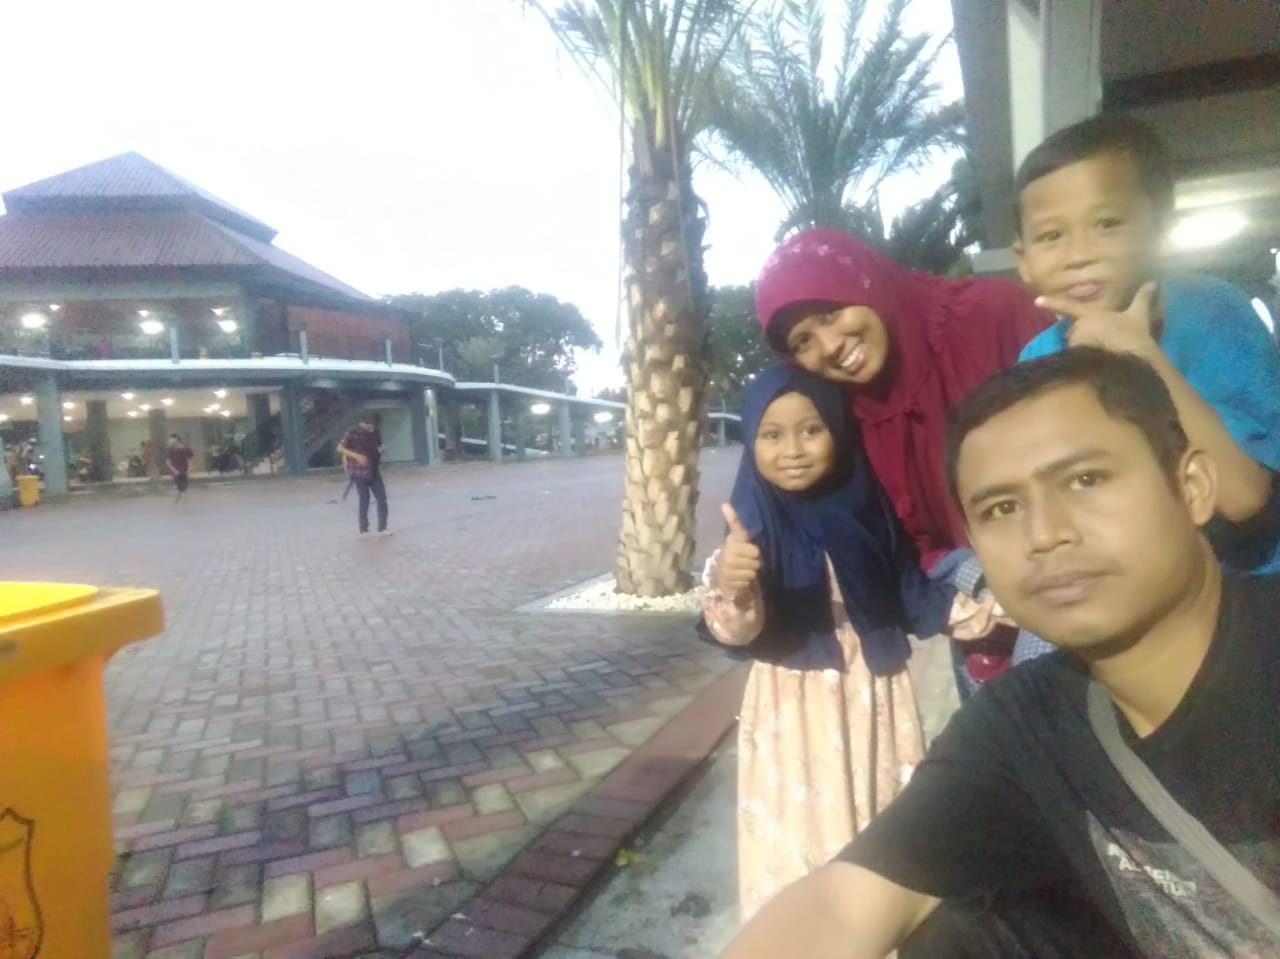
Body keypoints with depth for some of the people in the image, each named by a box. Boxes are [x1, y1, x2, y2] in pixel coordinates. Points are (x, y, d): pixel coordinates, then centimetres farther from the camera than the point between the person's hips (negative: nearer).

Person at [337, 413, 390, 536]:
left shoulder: (376, 432, 3)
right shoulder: (353, 432, -12)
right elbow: (340, 448, -14)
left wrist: (379, 464, 6)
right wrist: (356, 456, -26)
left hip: (374, 472, 5)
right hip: (360, 473, -5)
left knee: (382, 499, 0)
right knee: (364, 500, -1)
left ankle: (382, 528, 7)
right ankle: (363, 529, 11)